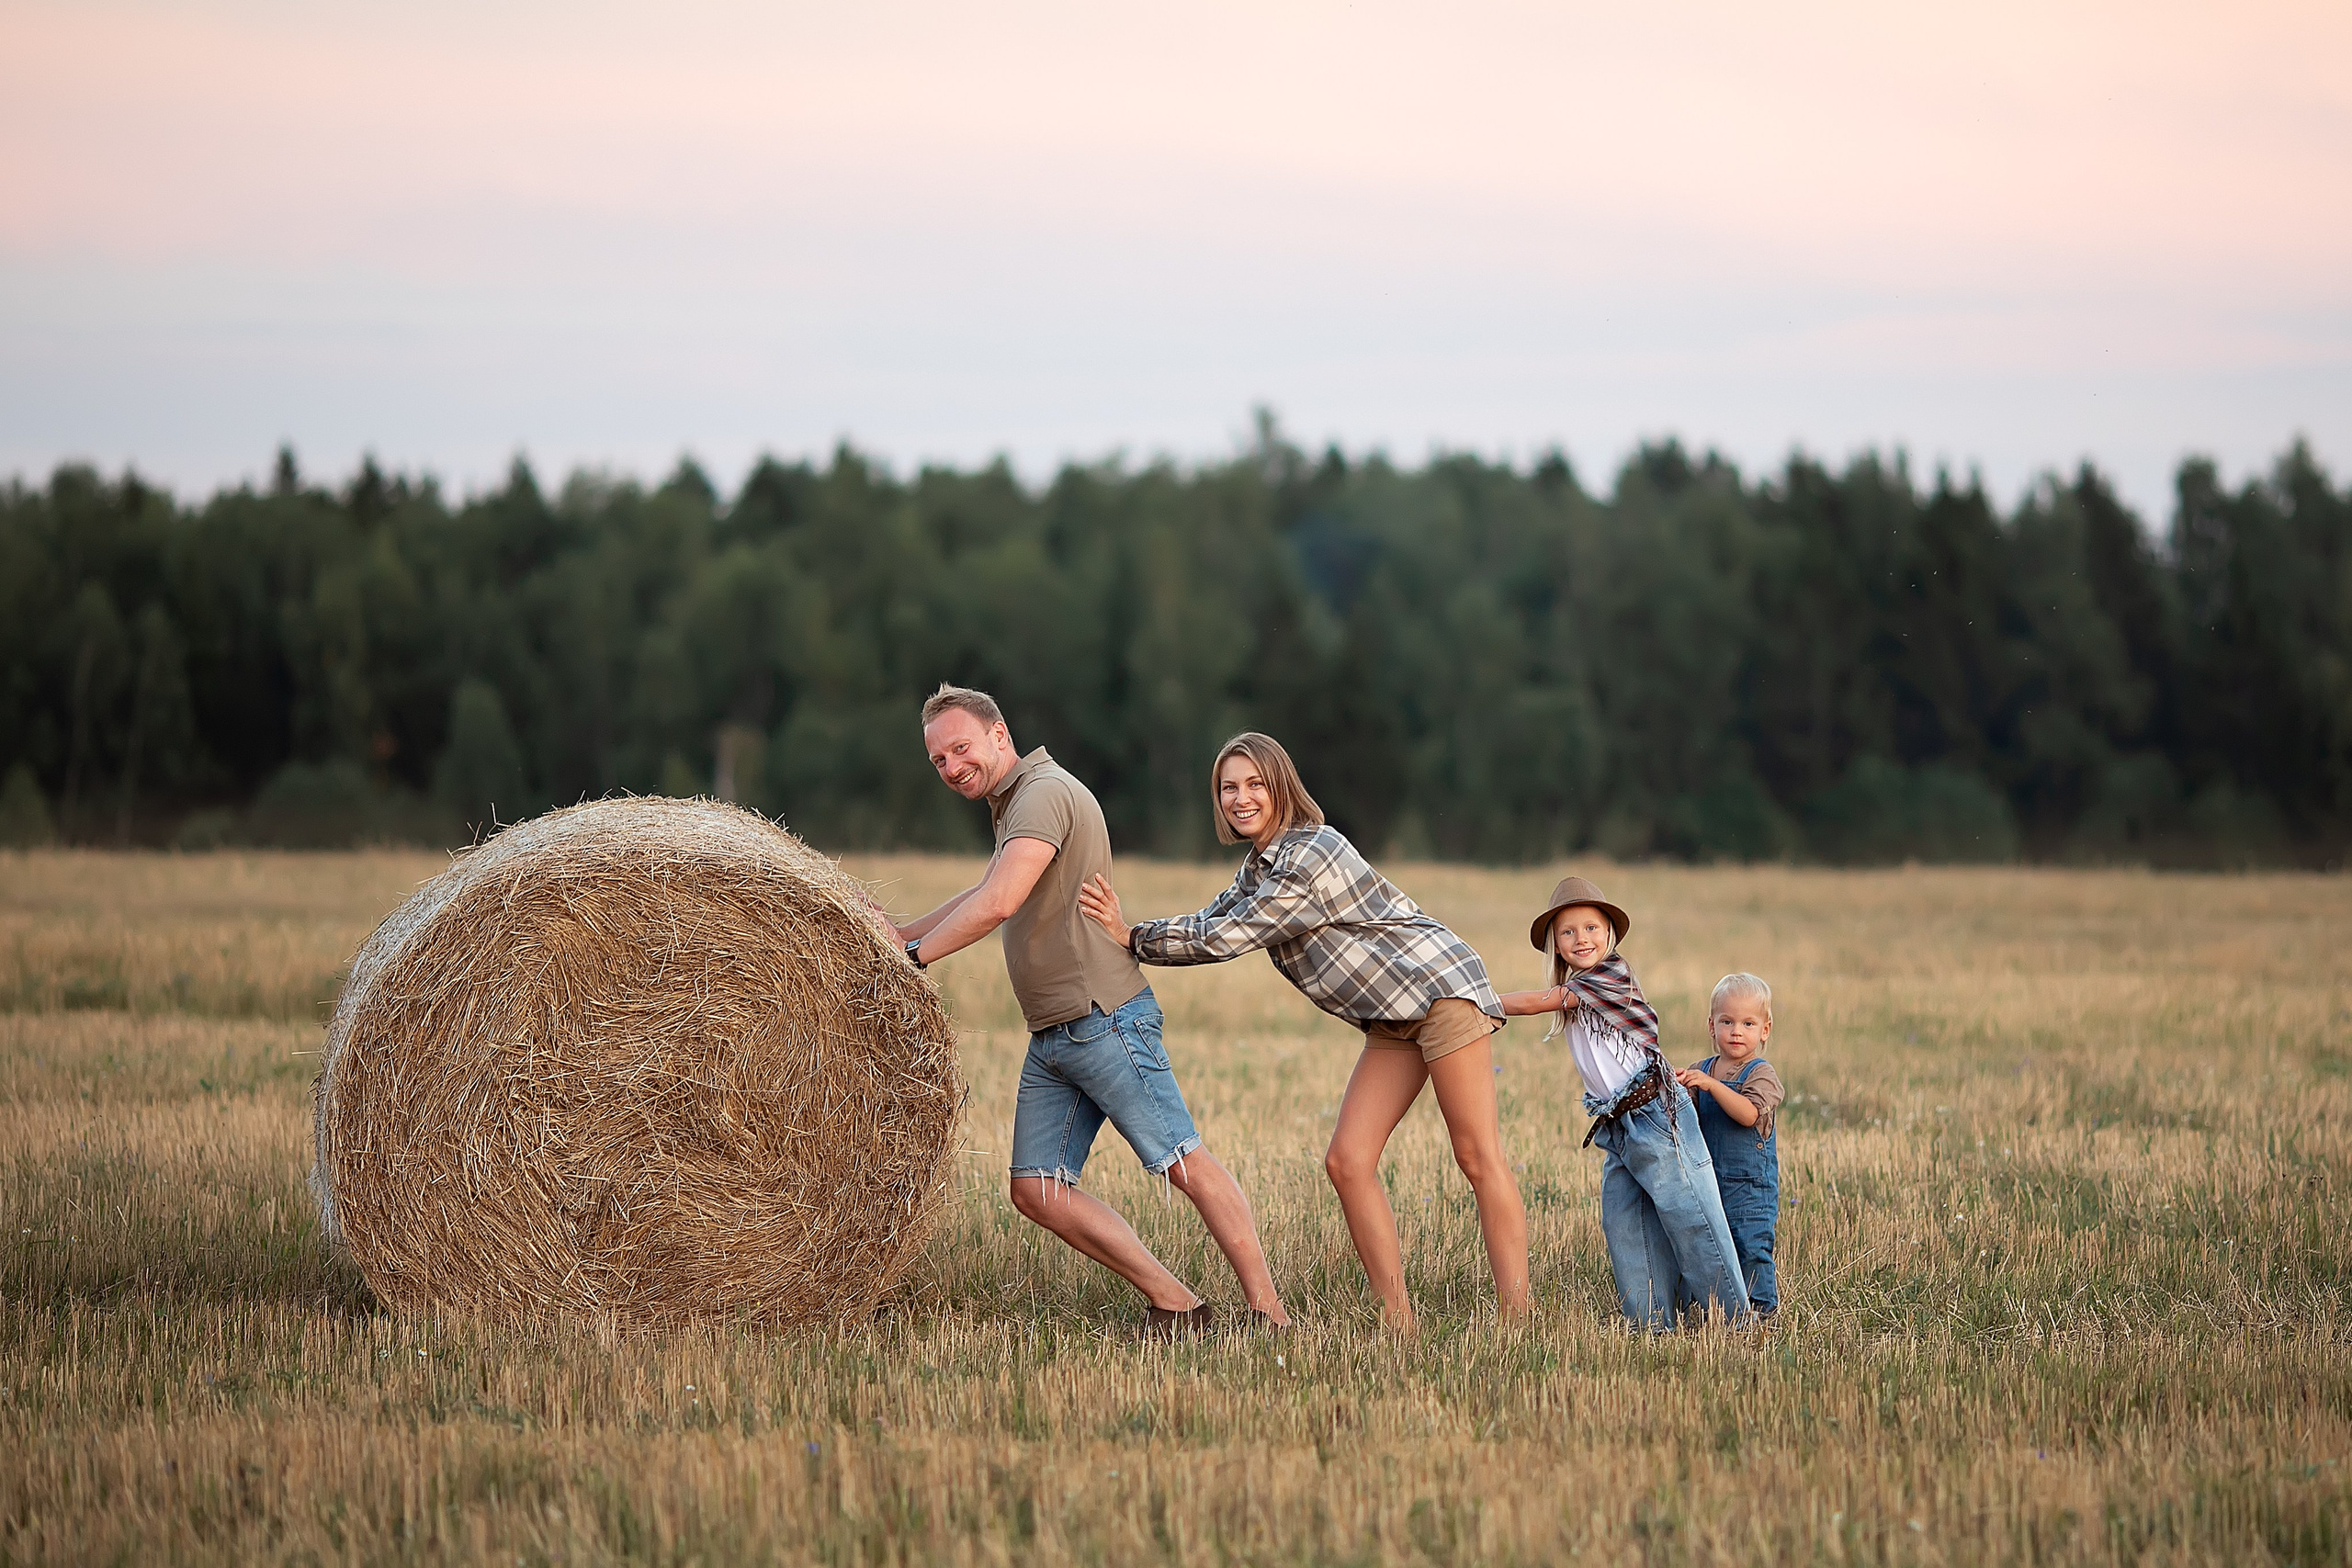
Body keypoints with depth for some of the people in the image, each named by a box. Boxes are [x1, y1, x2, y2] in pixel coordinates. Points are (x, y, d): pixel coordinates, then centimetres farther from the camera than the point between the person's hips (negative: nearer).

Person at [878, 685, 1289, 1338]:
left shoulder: (1045, 793, -12)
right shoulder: (1014, 803, 20)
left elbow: (998, 904, -24)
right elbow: (984, 895, 37)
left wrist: (915, 954, -13)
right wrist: (902, 932, 27)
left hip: (1105, 1019, -10)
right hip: (1050, 1038, 10)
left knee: (1185, 1165, -9)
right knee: (1037, 1191, 1)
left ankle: (1270, 1312, -7)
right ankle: (1173, 1302, 4)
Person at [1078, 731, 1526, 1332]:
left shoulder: (1306, 860, -21)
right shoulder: (1260, 865, 10)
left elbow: (1223, 939, -19)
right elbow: (1210, 923, 13)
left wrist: (1132, 938, -11)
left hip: (1438, 989, -10)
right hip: (1392, 1021, 10)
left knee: (1478, 1157, -11)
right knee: (1347, 1162, -2)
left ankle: (1516, 1320, -13)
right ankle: (1399, 1322, -3)